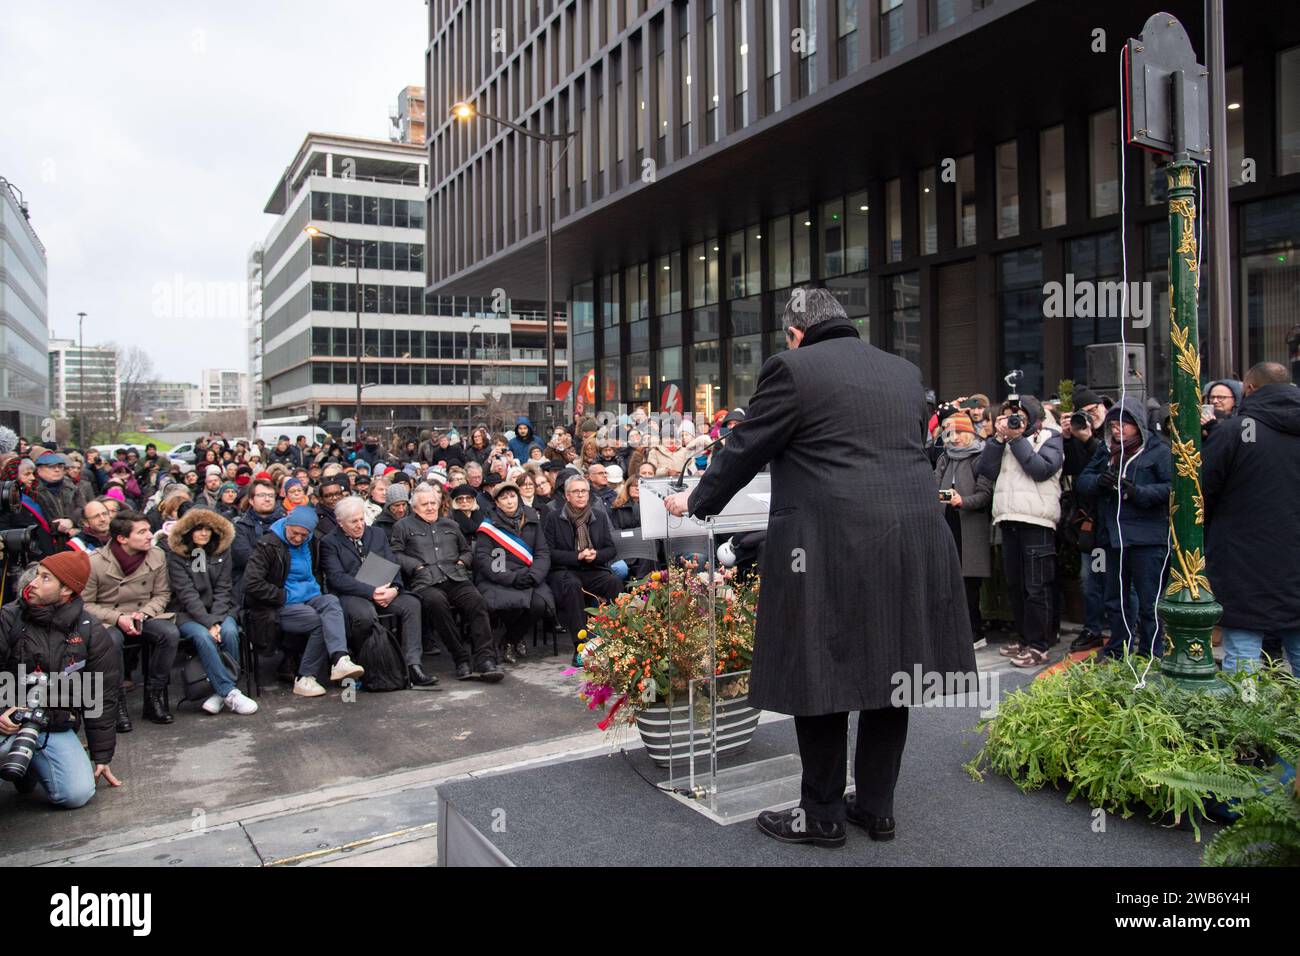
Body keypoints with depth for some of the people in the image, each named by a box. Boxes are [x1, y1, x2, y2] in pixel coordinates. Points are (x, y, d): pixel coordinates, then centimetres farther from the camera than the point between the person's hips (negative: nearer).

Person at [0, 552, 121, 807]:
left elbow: (103, 698, 4)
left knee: (78, 794, -14)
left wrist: (103, 757, 6)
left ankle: (32, 764, 16)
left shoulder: (91, 632, -3)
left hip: (57, 727, 2)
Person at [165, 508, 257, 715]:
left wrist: (216, 620, -15)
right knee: (203, 636, -32)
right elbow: (187, 594, -12)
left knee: (229, 632, -28)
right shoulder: (176, 555, -4)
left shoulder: (222, 551, 5)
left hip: (219, 610, 2)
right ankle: (230, 693, -29)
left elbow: (223, 590, 0)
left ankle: (221, 692, -18)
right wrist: (209, 623, -22)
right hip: (187, 612, -2)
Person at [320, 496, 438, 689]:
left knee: (411, 603, -23)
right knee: (366, 614, -38)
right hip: (348, 595, -5)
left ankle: (413, 666, -27)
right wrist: (371, 592, -20)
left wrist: (394, 588, -11)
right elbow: (337, 578, -10)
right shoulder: (329, 543, 2)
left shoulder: (377, 534, 18)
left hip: (381, 591, 5)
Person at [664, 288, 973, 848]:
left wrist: (696, 501, 16)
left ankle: (822, 815, 17)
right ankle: (876, 806, 26)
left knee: (822, 674, 5)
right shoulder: (904, 371, 16)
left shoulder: (792, 368, -3)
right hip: (914, 539, 7)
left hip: (832, 544, -6)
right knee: (888, 671, 14)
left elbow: (745, 450, 1)